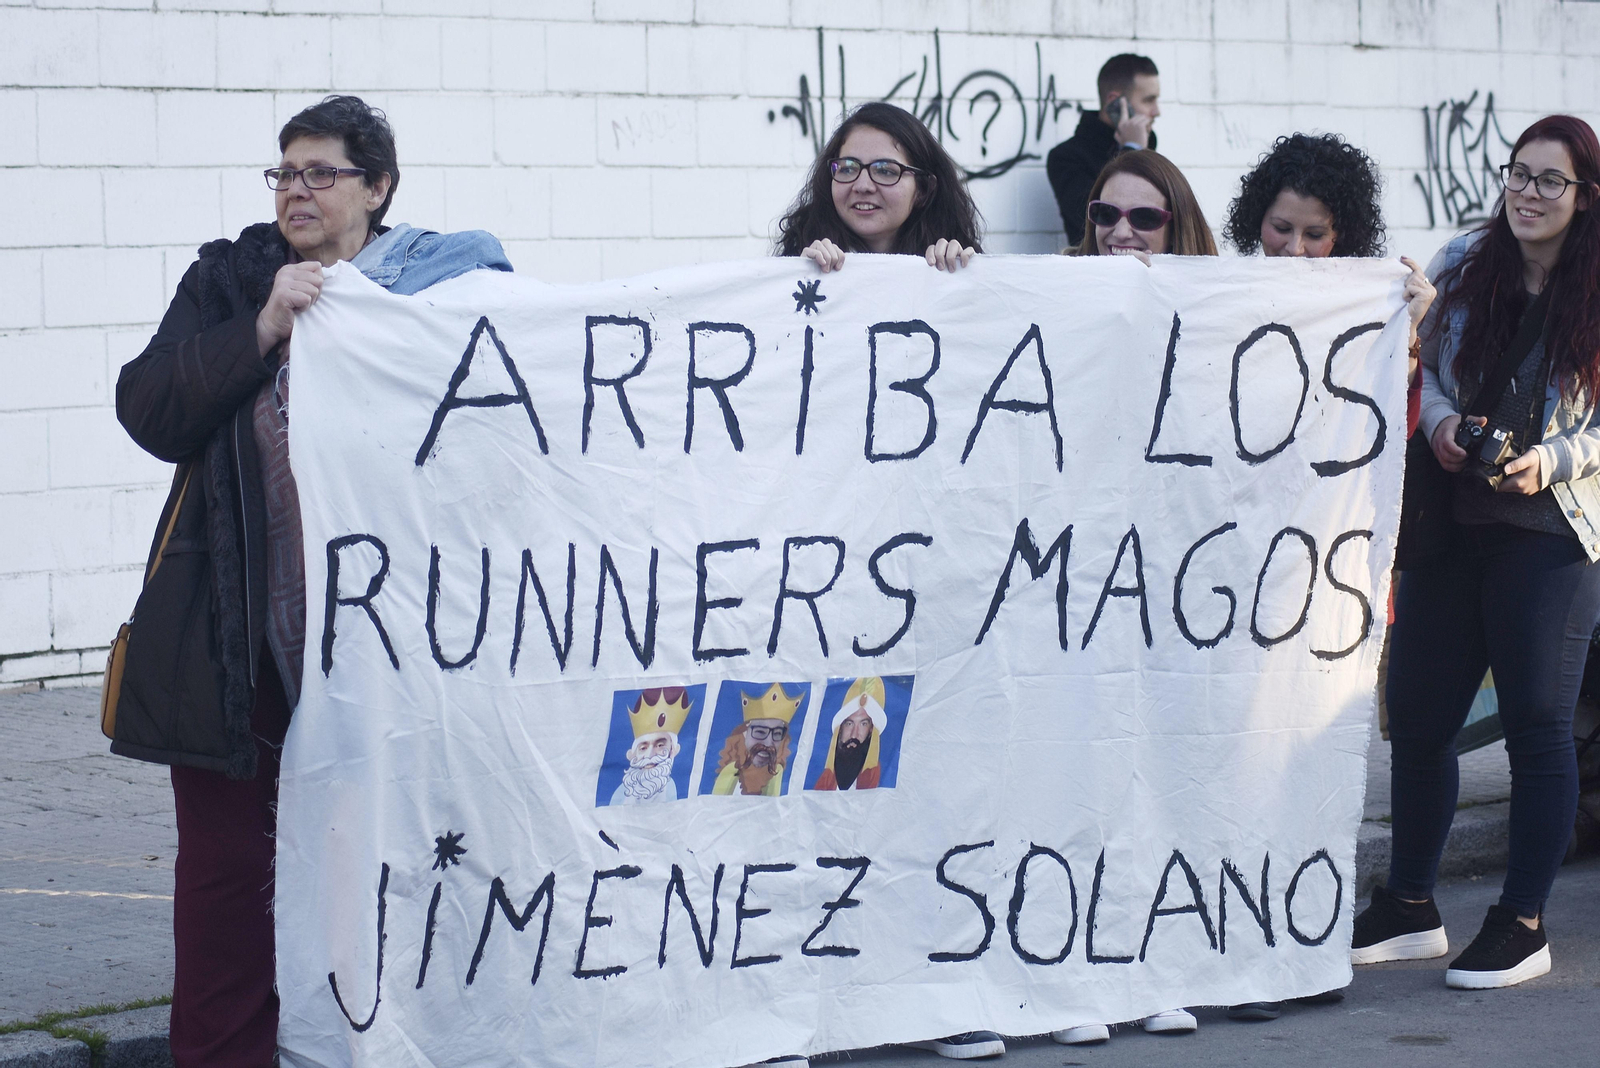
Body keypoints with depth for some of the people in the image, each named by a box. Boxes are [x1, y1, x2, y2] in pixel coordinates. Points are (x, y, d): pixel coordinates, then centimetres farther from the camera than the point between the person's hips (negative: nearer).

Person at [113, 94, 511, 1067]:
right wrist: (263, 330, -12)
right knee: (227, 850, 4)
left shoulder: (443, 281, 5)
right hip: (240, 629, 1)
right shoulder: (229, 279, 10)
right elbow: (150, 410, -2)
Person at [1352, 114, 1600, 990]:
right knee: (1417, 714, 8)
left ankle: (1522, 924, 9)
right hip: (1449, 519, 4)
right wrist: (1438, 420, -6)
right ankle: (1410, 908, 22)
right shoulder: (1464, 263, 6)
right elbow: (1420, 363, 13)